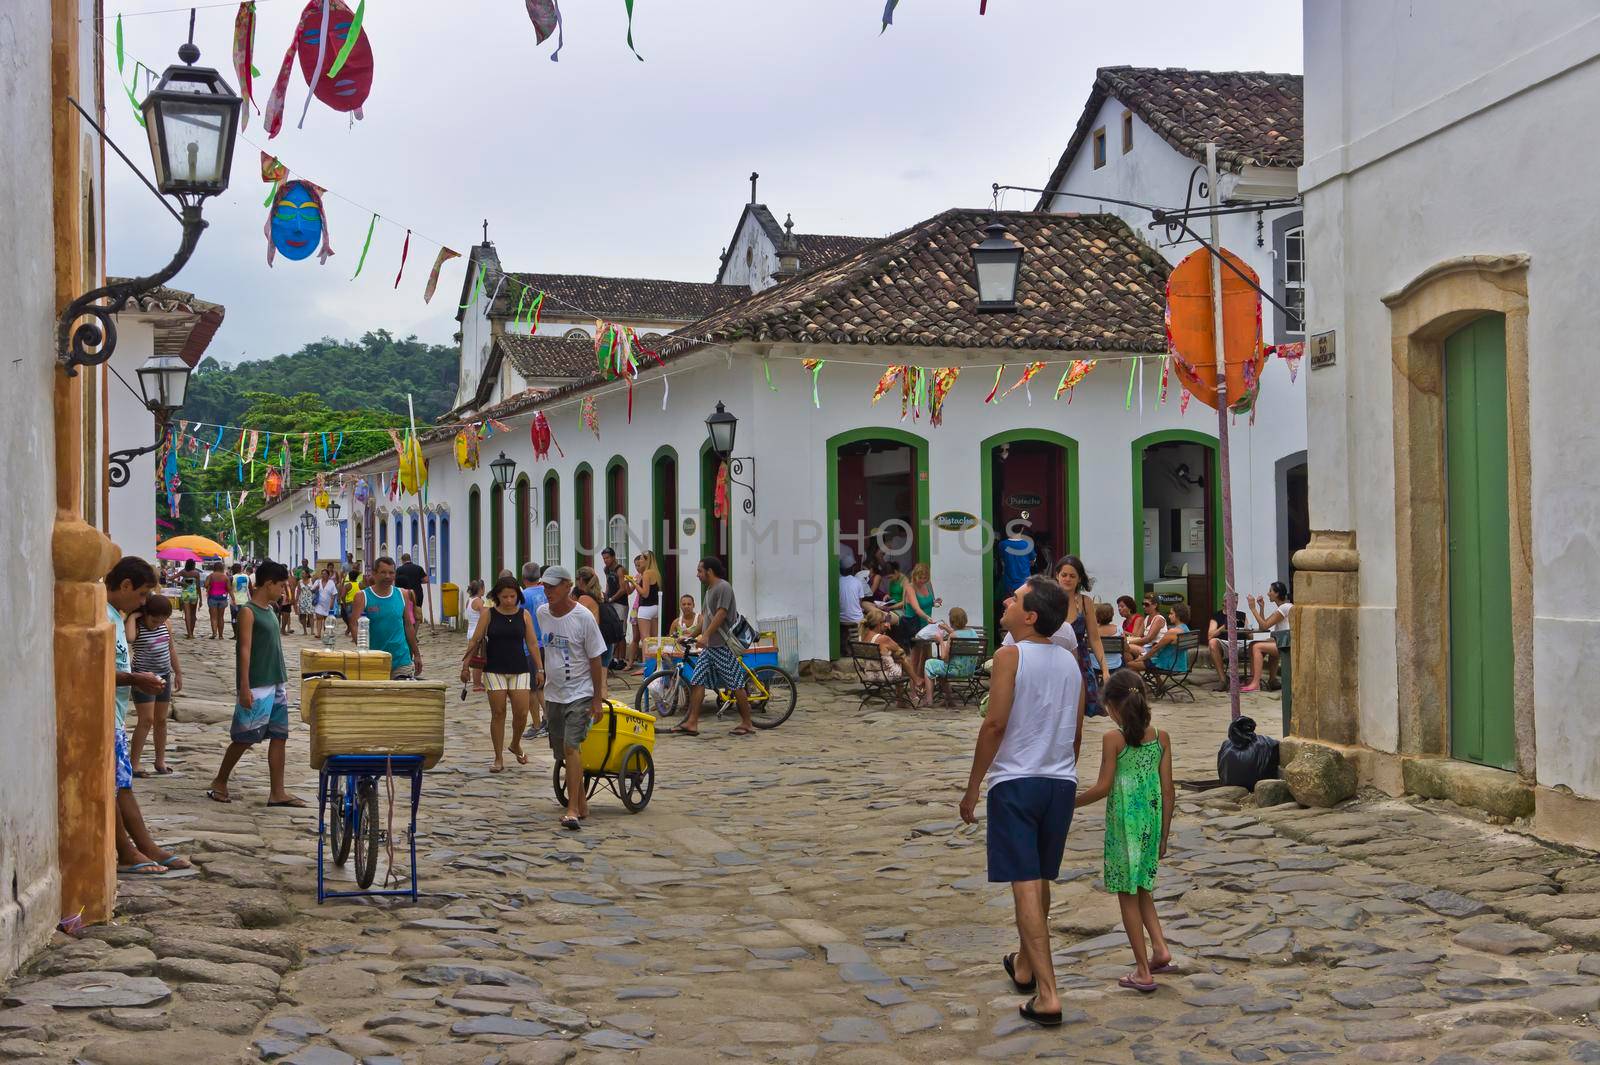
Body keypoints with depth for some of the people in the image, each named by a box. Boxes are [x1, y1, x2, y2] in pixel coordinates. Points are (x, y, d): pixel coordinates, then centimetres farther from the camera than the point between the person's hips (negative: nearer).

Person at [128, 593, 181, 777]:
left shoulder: (166, 625, 3)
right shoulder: (138, 626, -15)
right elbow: (129, 637, -41)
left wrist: (178, 673, 18)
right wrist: (133, 616, -28)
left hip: (163, 676, 6)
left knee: (161, 720, 12)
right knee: (147, 720, -9)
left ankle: (160, 760, 22)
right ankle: (133, 763, -3)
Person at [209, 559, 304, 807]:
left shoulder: (269, 610, 14)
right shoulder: (248, 612, -11)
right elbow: (245, 650, -16)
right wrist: (244, 688, -20)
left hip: (276, 684, 8)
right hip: (256, 686, -8)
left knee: (279, 737, 5)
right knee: (245, 738, 0)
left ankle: (277, 793, 7)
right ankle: (220, 782, 17)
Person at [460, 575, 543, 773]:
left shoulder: (524, 615, 3)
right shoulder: (488, 614, -1)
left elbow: (532, 643, 6)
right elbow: (475, 641, 1)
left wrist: (540, 669, 2)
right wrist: (465, 666, -4)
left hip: (520, 670, 1)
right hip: (495, 670, -1)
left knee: (521, 713, -3)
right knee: (498, 713, 0)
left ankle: (515, 745, 27)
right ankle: (498, 758, 10)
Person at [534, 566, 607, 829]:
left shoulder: (583, 617, -14)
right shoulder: (542, 613, 3)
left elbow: (596, 659, -10)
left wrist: (598, 699, -10)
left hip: (580, 693, -6)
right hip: (553, 693, 6)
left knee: (571, 746, -19)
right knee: (563, 752, 10)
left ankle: (573, 809, -21)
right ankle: (582, 804, 23)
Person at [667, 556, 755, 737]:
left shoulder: (723, 587, -11)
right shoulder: (710, 589, 18)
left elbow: (721, 614, -20)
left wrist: (705, 636, -25)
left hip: (724, 646, -10)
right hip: (710, 646, 10)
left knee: (736, 685, -4)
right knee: (697, 681, 2)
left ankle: (747, 724, 4)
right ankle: (692, 723, 1)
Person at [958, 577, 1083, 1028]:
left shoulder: (1010, 656, -11)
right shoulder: (1070, 661, 8)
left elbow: (995, 724, -15)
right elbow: (1077, 731, 13)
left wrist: (972, 787, -8)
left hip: (1015, 780, -6)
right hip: (1061, 782, 6)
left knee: (1025, 885, -7)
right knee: (1041, 880, 20)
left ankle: (1047, 994, -13)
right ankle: (1024, 967, 38)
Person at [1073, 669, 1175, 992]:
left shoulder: (1113, 739, -12)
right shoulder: (1161, 737, 1)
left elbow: (1103, 787, -13)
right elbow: (1168, 791, 3)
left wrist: (1071, 802, 3)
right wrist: (1164, 836, 12)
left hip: (1123, 822, -5)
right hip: (1151, 820, 5)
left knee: (1128, 895, 6)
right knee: (1142, 888, 24)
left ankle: (1143, 972, 8)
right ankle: (1160, 949, 11)